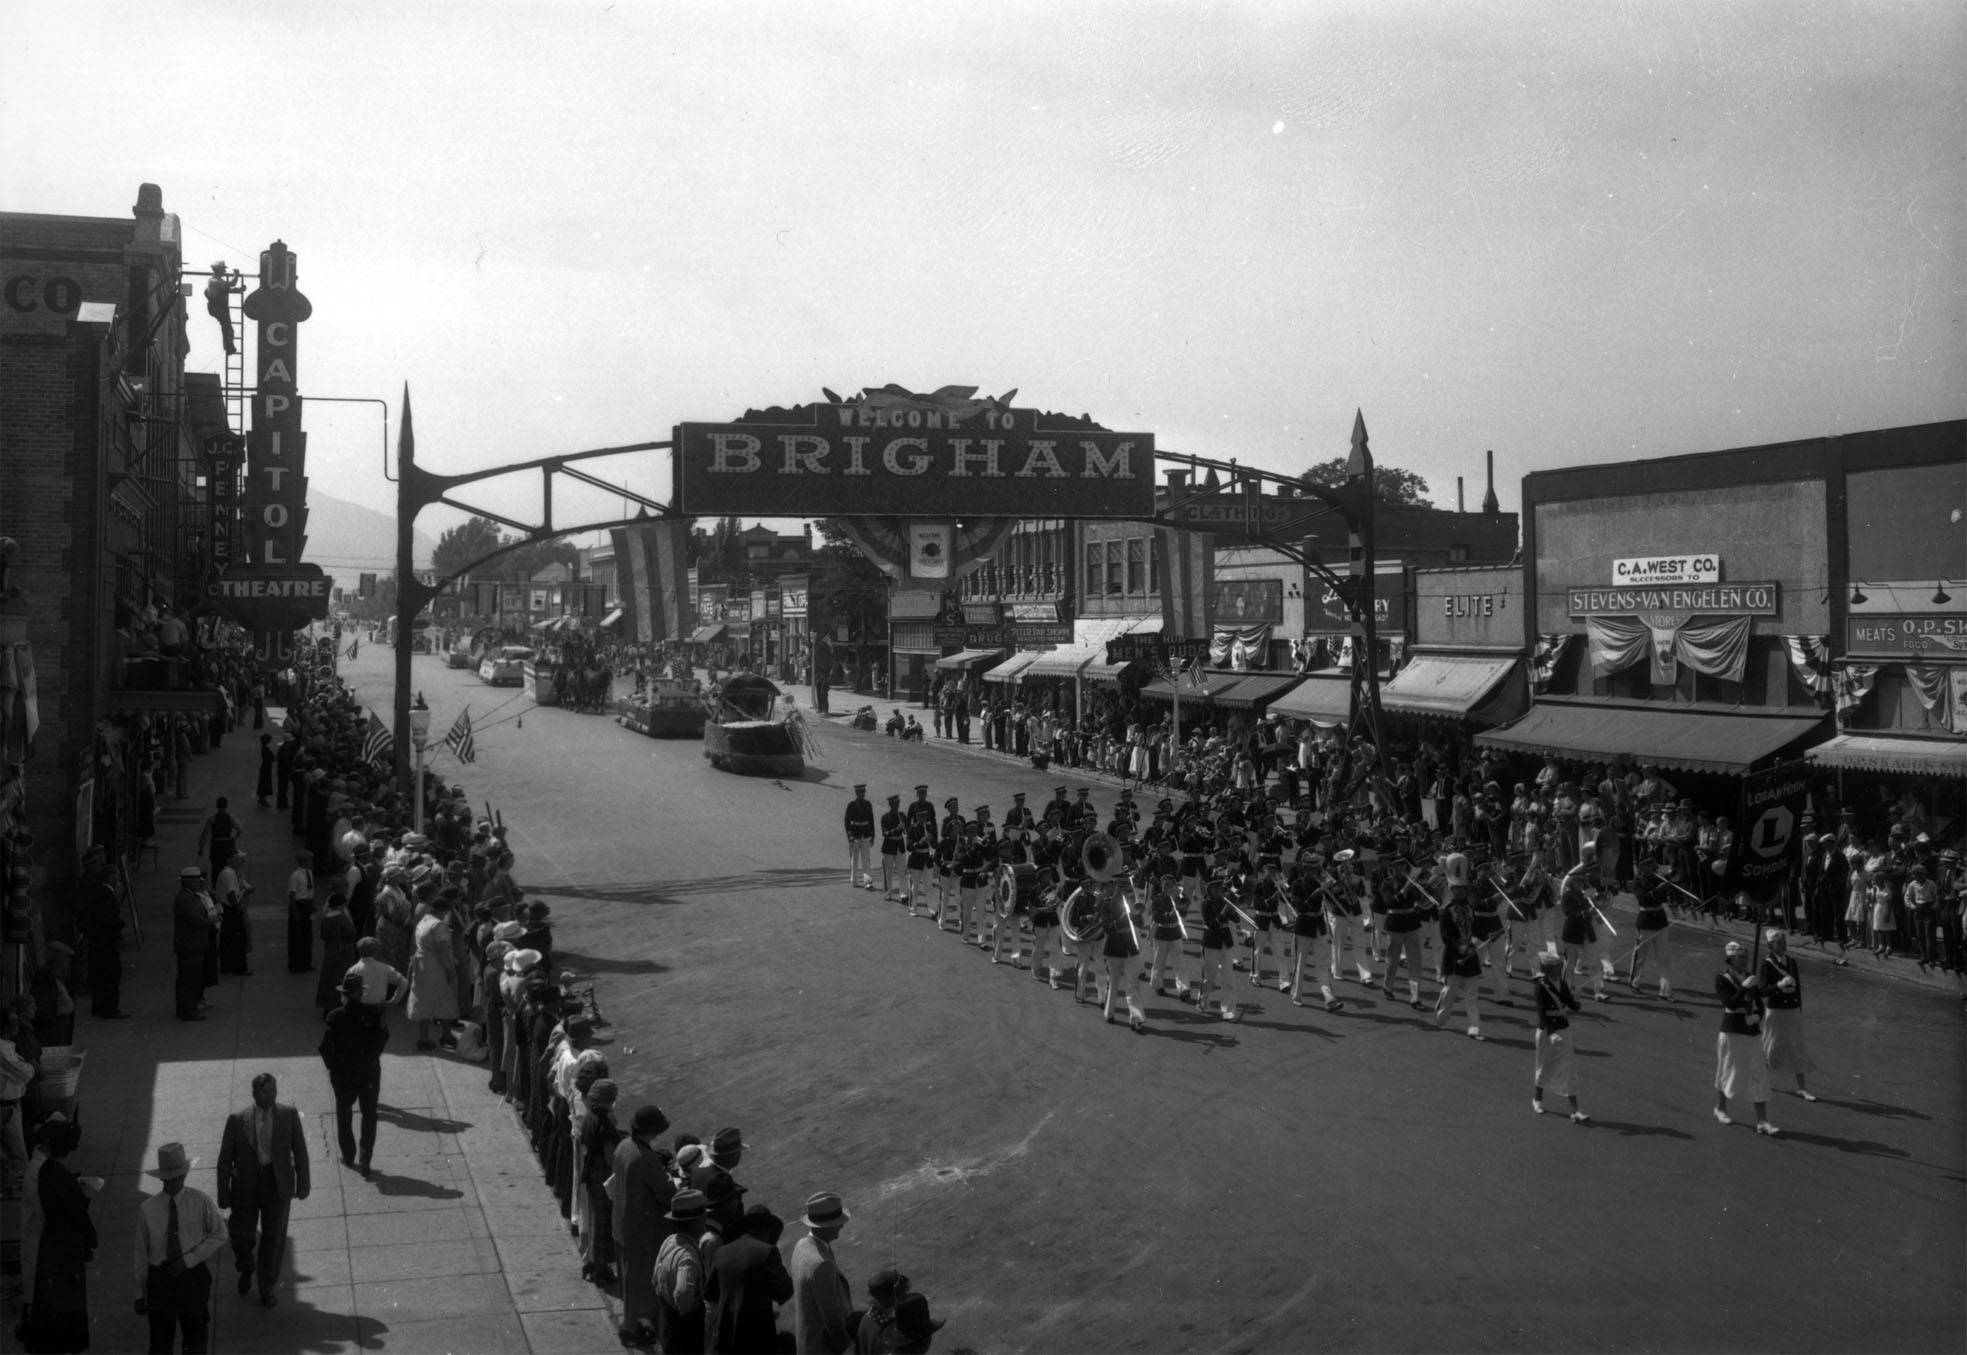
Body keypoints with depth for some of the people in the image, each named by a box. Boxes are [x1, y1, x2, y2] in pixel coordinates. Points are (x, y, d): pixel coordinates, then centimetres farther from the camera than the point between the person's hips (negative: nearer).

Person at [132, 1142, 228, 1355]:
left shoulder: (201, 1202, -11)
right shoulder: (147, 1209, -10)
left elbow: (219, 1237, -3)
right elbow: (141, 1254, -2)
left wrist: (188, 1260, -14)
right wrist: (140, 1294, 4)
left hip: (193, 1277, 0)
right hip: (160, 1279, 0)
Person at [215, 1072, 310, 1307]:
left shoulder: (289, 1115, -7)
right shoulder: (237, 1120, -9)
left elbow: (300, 1151, 1)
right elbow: (225, 1159, -3)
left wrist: (303, 1184, 1)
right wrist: (223, 1193, -3)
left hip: (278, 1185, 0)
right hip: (246, 1185, 0)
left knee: (274, 1240, 8)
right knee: (241, 1237, 10)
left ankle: (266, 1289, 27)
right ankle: (246, 1269, 44)